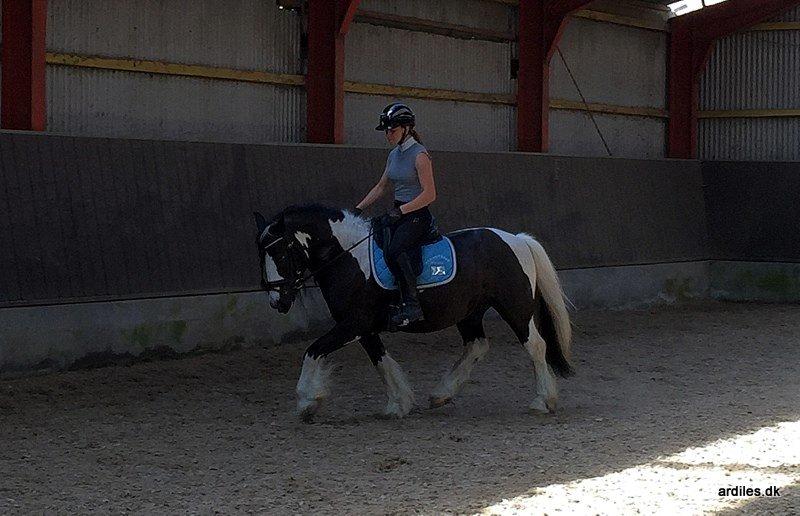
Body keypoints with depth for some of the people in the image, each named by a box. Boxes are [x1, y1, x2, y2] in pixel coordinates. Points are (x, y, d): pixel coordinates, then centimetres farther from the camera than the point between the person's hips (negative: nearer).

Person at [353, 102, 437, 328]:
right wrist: (358, 209, 15)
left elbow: (430, 194, -17)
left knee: (394, 250, -32)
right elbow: (381, 187, 22)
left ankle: (412, 306, -31)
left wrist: (401, 210, -21)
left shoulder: (419, 155, -12)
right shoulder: (394, 155, 14)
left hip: (417, 216, -9)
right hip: (398, 214, 9)